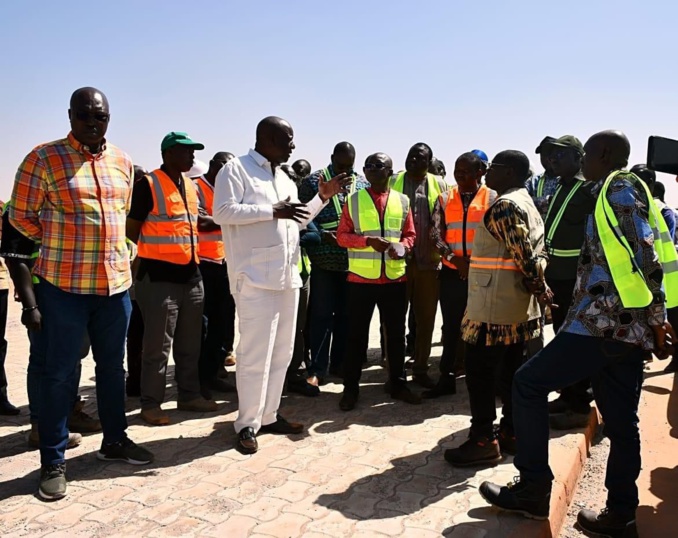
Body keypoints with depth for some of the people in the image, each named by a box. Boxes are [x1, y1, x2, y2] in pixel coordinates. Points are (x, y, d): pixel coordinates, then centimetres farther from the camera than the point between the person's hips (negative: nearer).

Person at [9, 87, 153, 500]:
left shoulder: (123, 162, 9)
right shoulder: (44, 158, -5)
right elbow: (21, 216, 1)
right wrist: (60, 246, 8)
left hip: (116, 281, 5)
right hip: (65, 284, -4)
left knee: (113, 366, 15)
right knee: (61, 372, 3)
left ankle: (115, 439, 32)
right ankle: (53, 462, 17)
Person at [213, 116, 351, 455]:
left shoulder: (283, 178, 21)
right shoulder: (236, 170, -3)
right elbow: (222, 212, -16)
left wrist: (322, 198, 14)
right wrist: (272, 211, -19)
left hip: (287, 277, 8)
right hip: (255, 277, -8)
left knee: (281, 352, 12)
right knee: (255, 354, -5)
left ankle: (268, 416, 23)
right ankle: (247, 424, 7)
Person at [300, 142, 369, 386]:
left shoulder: (363, 183, 10)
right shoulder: (314, 181, 0)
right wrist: (322, 235, -18)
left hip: (354, 259, 4)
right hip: (324, 258, -3)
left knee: (346, 314, 10)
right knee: (321, 314, 0)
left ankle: (339, 363, 23)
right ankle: (317, 369, 7)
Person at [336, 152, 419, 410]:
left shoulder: (403, 201, 8)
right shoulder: (353, 200, 3)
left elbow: (410, 234, 11)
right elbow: (342, 235, 0)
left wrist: (402, 247, -12)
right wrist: (368, 240, -16)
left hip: (395, 278, 2)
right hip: (361, 278, -2)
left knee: (396, 332, 11)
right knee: (357, 334, 5)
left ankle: (398, 384, 25)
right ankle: (351, 388, 15)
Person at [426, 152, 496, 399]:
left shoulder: (492, 198, 0)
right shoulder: (445, 199, 6)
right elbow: (435, 233, -3)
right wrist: (455, 259, -17)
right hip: (452, 273, 3)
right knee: (451, 327, 9)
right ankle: (447, 378, 19)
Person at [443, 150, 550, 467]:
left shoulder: (504, 205, -15)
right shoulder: (526, 203, 18)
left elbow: (525, 255, -21)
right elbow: (536, 252, 16)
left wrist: (538, 288, -8)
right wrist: (538, 287, 11)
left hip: (494, 306, -10)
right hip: (516, 306, 10)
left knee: (480, 371, -2)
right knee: (509, 371, 15)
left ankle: (483, 441, 5)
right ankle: (511, 433, 24)